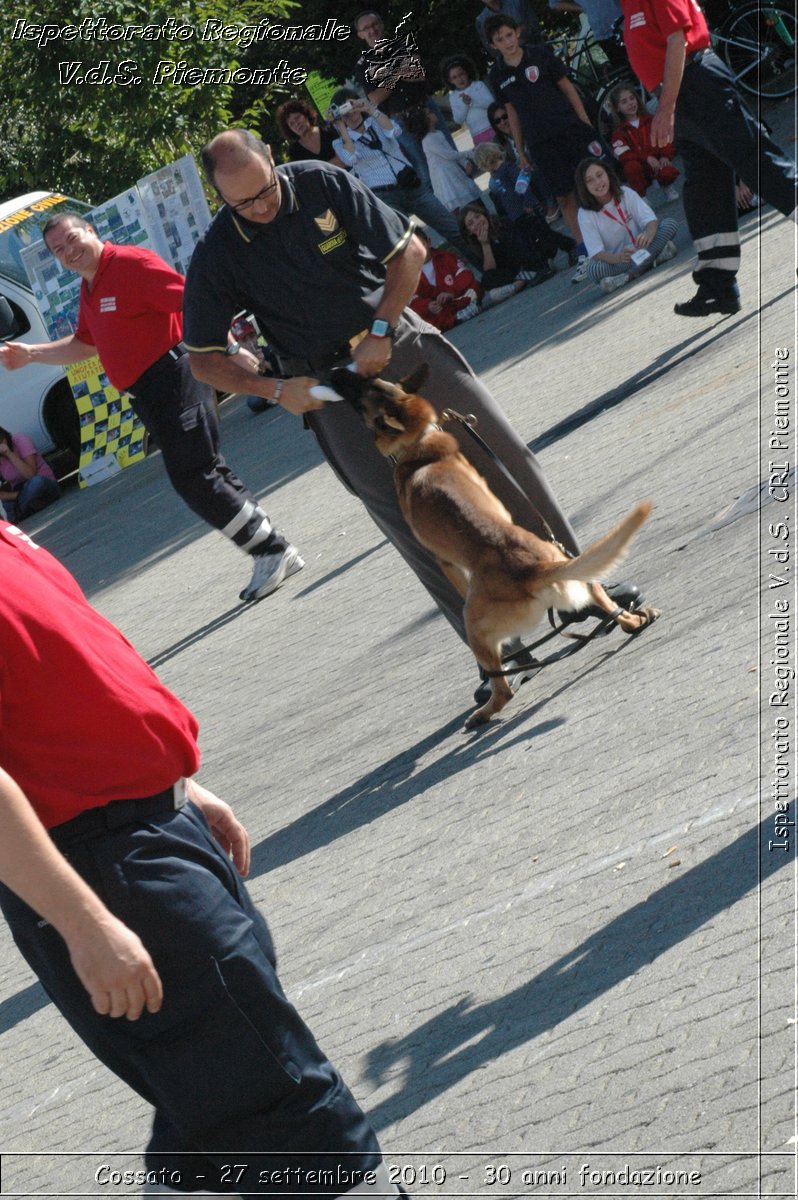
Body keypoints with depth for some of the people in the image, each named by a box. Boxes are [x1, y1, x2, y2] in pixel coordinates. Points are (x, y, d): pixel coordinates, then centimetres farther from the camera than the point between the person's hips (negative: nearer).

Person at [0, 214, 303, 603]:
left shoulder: (133, 263, -13)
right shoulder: (89, 289, 16)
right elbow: (83, 345, 29)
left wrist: (230, 349, -28)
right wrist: (31, 353, 18)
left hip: (173, 378, -10)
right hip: (146, 394, 10)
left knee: (193, 477, -11)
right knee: (209, 472, 11)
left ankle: (270, 551, -3)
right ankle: (274, 554, 17)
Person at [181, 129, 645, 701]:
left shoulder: (324, 184, -10)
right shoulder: (217, 255, -12)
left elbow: (409, 250, -3)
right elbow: (205, 358, -4)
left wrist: (379, 331, -13)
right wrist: (275, 389, -17)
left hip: (399, 342, 2)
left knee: (504, 453, 0)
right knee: (410, 516, -9)